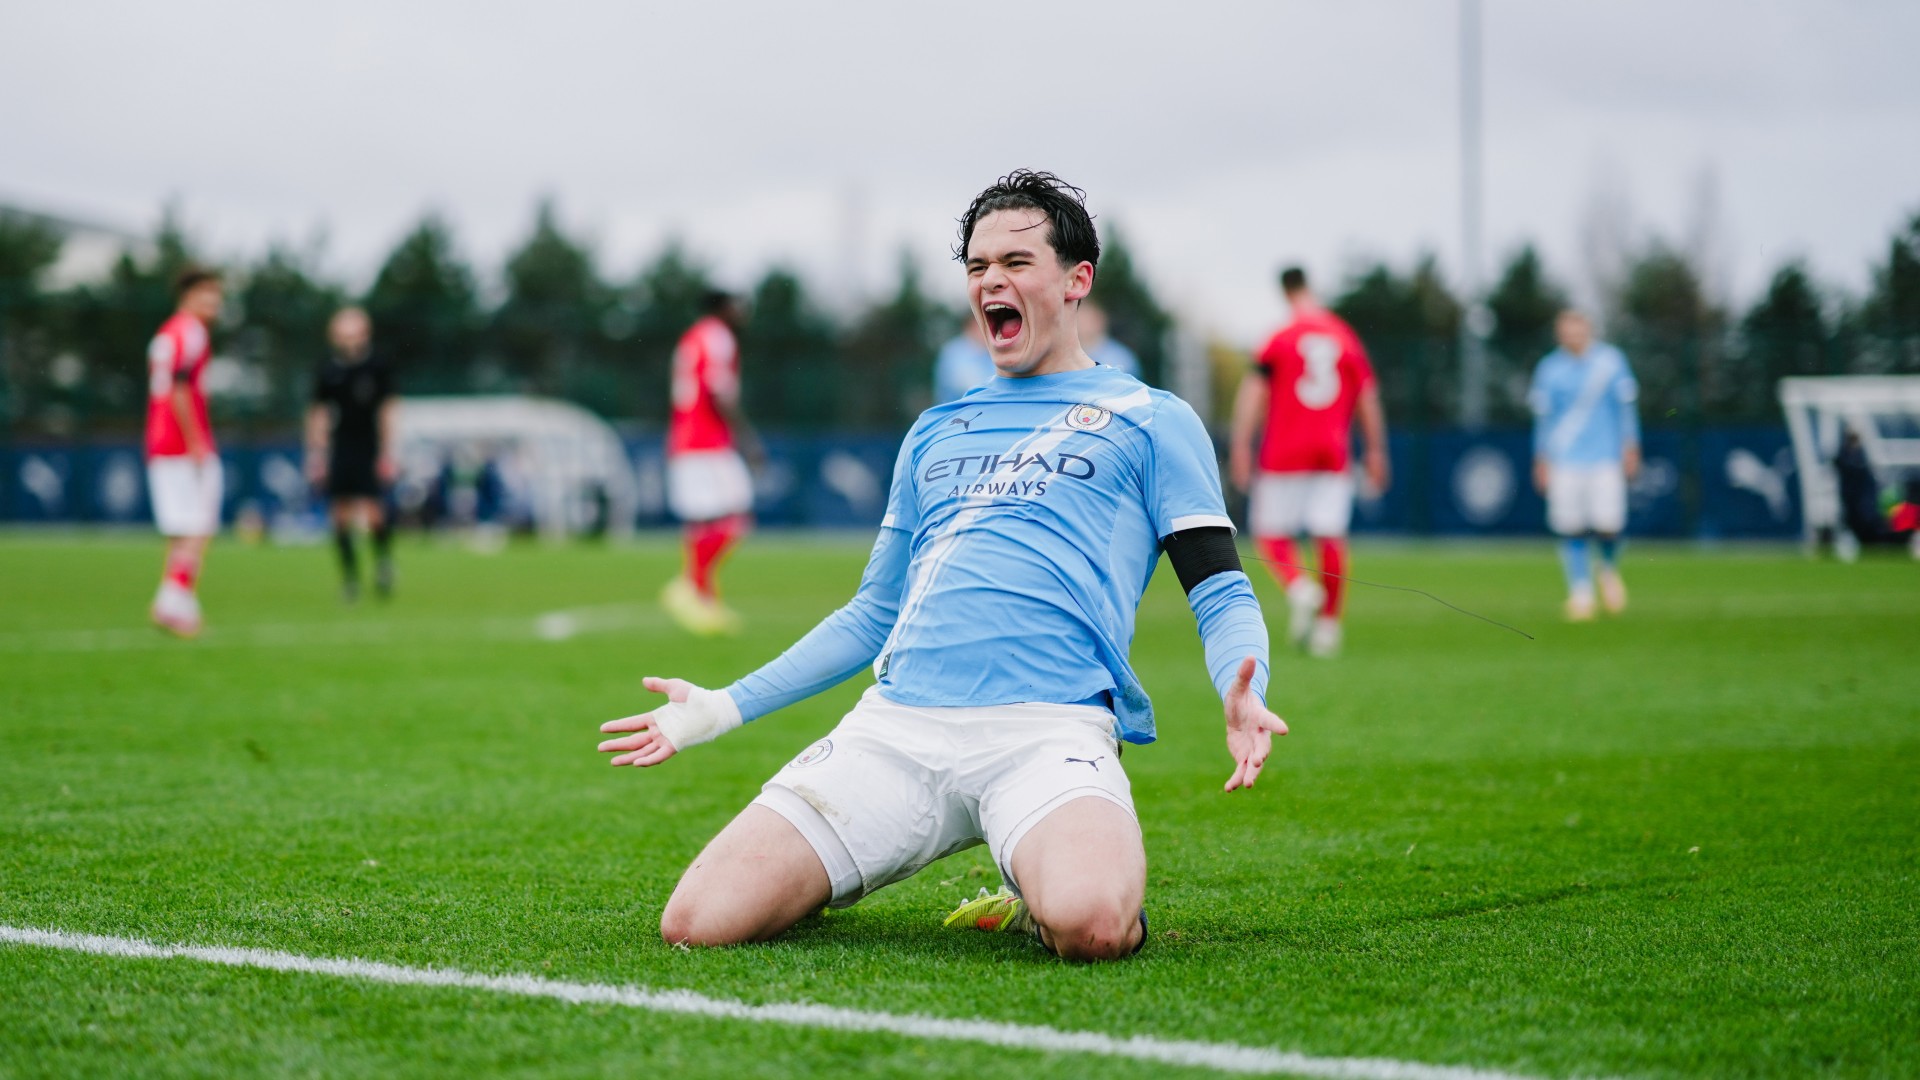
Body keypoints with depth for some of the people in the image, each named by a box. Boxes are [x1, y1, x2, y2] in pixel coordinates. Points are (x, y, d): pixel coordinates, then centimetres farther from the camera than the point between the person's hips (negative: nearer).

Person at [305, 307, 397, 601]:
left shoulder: (377, 366, -1)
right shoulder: (328, 370, 4)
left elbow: (387, 411, 2)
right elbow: (319, 414, 10)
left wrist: (387, 453, -2)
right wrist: (316, 455, 7)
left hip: (370, 449, -2)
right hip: (339, 451, 2)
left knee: (375, 515, -13)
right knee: (341, 515, 0)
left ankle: (383, 559, 14)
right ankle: (349, 574, 13)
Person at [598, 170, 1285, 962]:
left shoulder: (1150, 420, 13)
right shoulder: (936, 432, 27)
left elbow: (1221, 595, 5)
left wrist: (1242, 700, -18)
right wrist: (722, 708, 25)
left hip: (1049, 727, -4)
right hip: (895, 722, 4)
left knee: (1091, 925, -37)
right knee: (698, 921, -14)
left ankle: (1042, 900, 0)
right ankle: (830, 882, 18)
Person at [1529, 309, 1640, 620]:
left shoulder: (1610, 360, 4)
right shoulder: (1549, 369, 5)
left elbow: (1625, 407, 8)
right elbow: (1543, 417, 10)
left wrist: (1630, 449, 3)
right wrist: (1542, 461, 8)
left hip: (1606, 456, 0)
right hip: (1564, 462, 1)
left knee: (1607, 524, -11)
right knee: (1571, 529, -7)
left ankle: (1610, 569, 20)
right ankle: (1580, 592, 5)